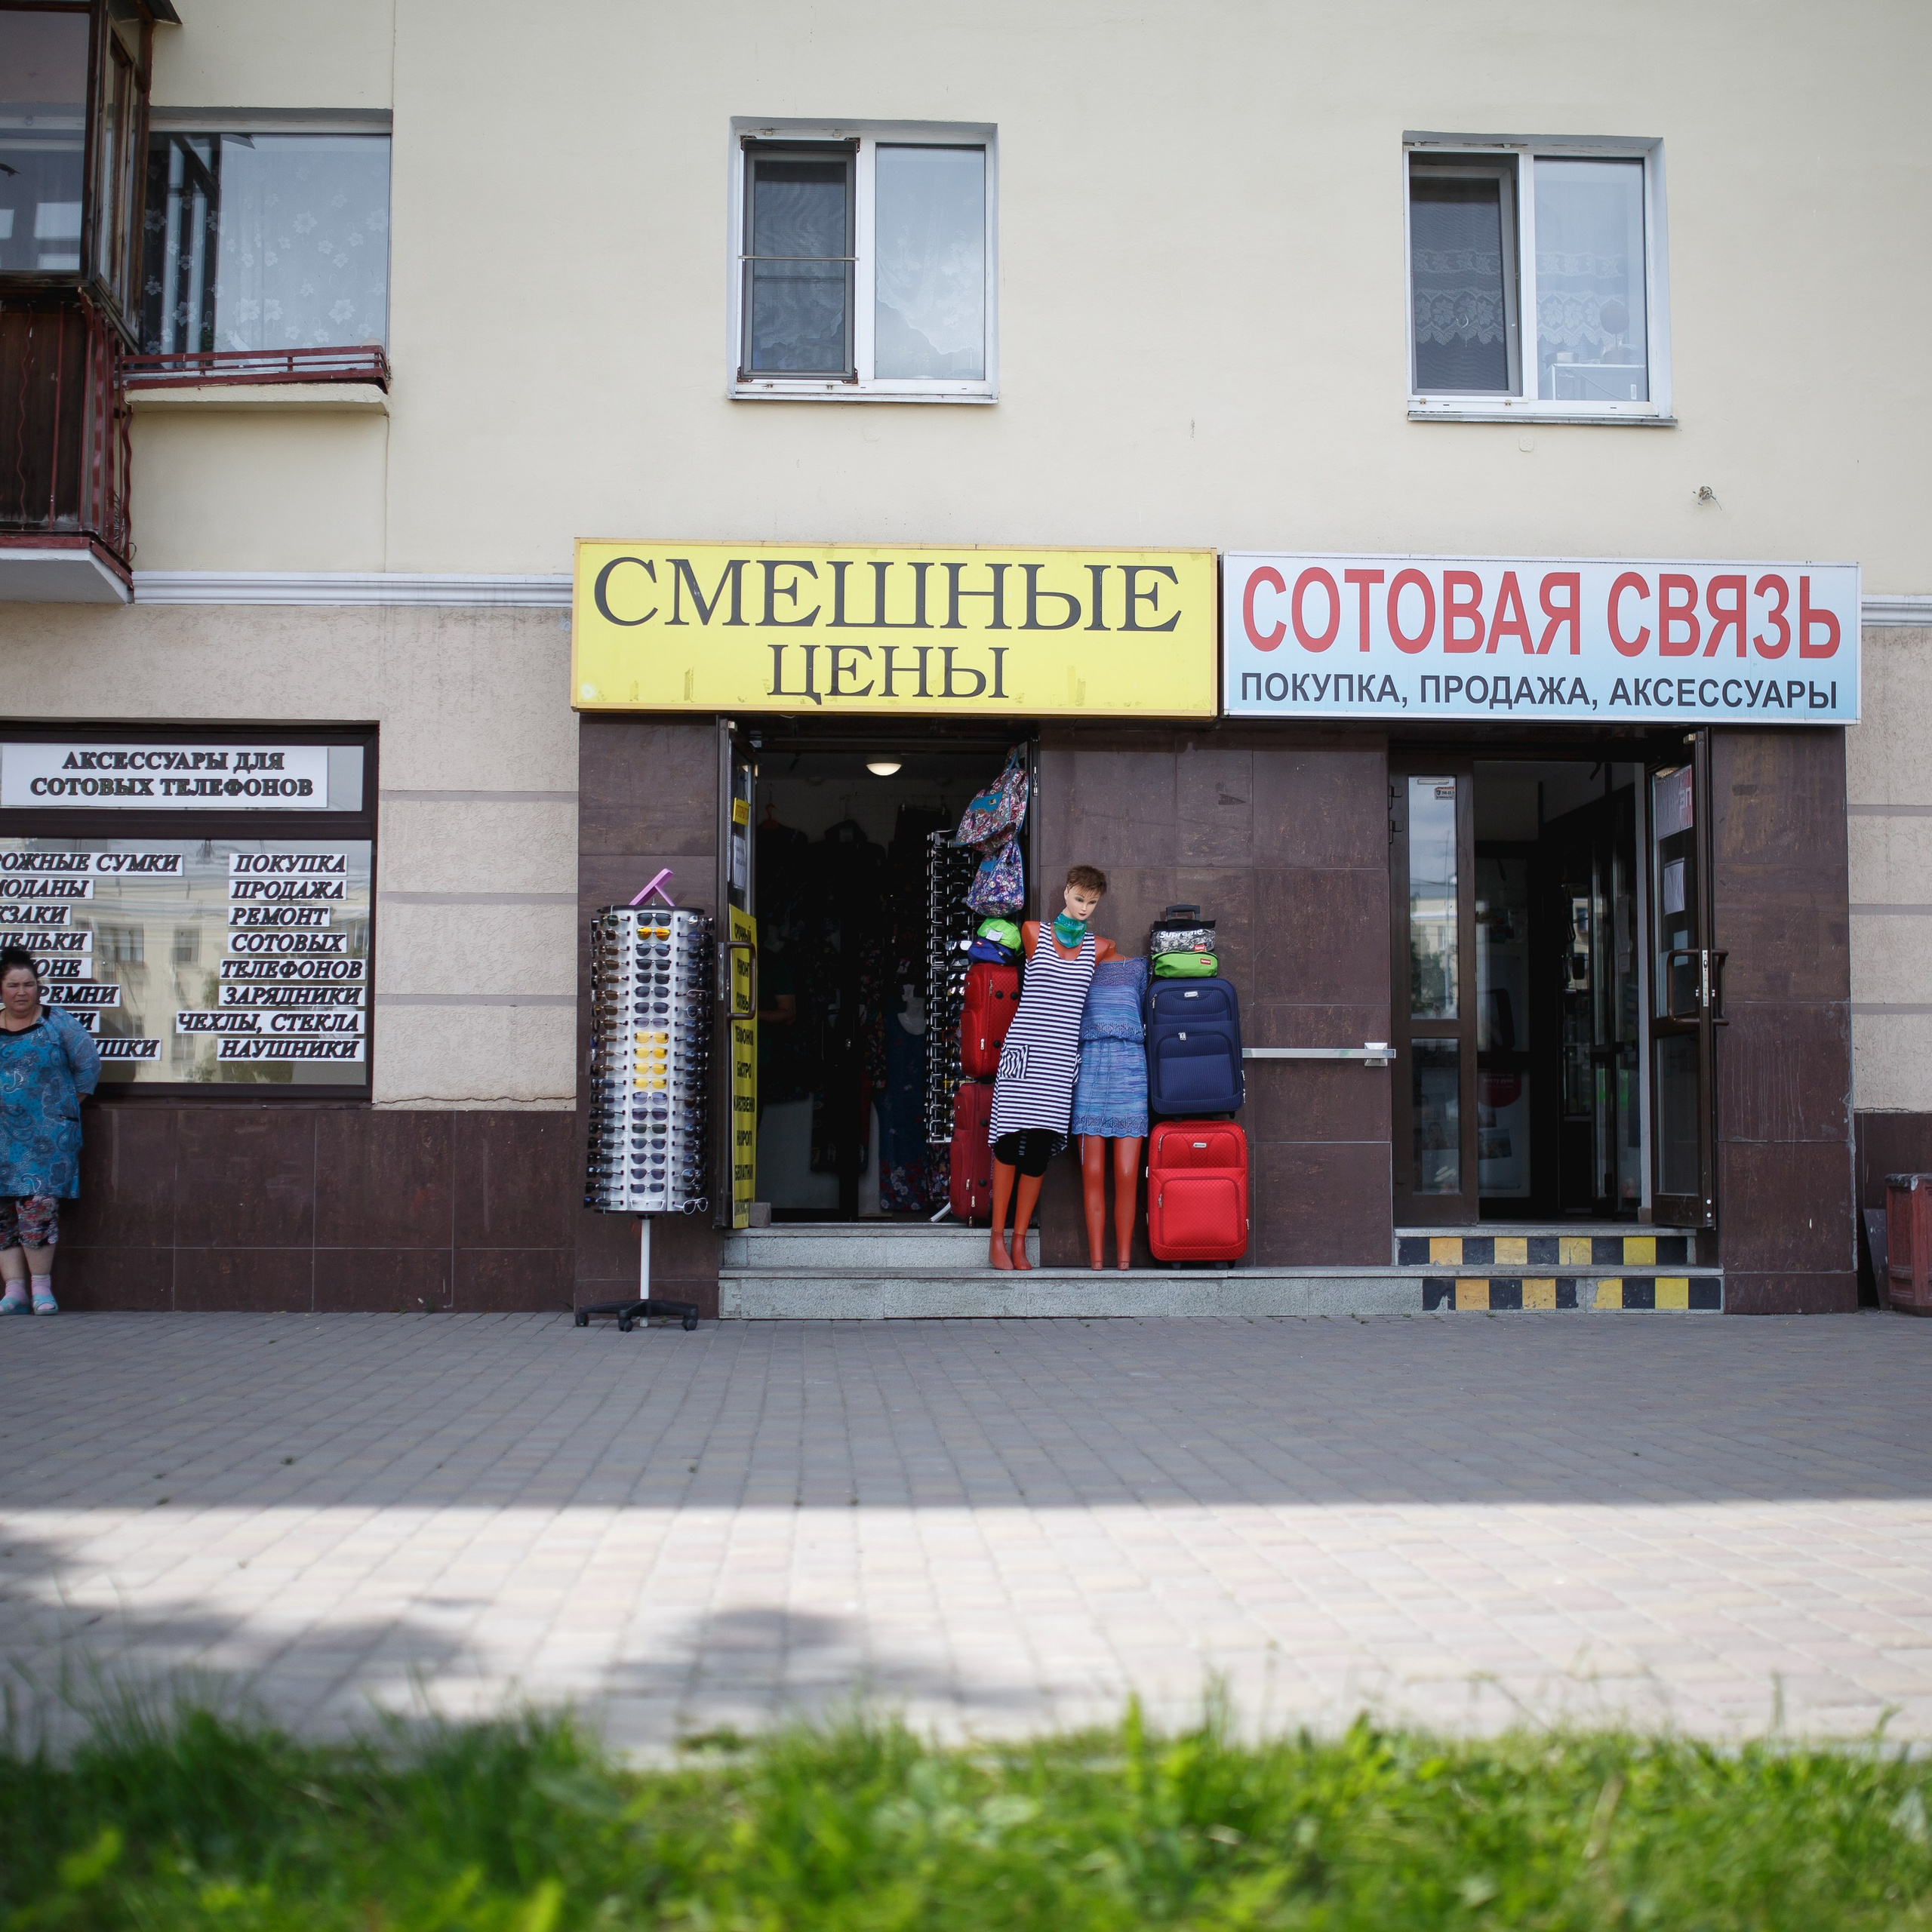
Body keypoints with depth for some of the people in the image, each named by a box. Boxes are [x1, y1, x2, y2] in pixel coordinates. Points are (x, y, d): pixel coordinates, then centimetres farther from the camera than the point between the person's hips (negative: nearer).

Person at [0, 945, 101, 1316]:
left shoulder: (58, 1024, 3)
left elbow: (89, 1065, 7)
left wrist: (68, 1106, 5)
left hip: (48, 1135, -3)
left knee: (38, 1205, -12)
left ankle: (42, 1286, -2)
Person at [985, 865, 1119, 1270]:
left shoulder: (1099, 948, 14)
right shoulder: (1033, 932, 9)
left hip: (1062, 1055, 2)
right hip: (1023, 1046, -2)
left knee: (1039, 1149, -1)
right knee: (1009, 1140, -5)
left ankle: (1019, 1244, 8)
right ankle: (997, 1240, 5)